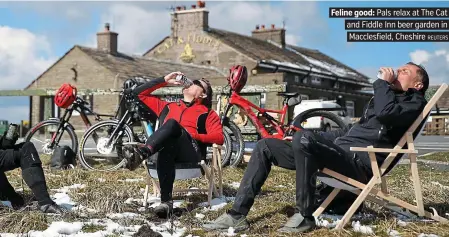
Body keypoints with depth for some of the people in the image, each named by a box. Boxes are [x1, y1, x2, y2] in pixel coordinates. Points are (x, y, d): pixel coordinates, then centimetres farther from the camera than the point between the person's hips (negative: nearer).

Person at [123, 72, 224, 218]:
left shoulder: (208, 113, 26)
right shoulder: (167, 107, 38)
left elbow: (219, 138, 8)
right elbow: (138, 94, 36)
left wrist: (193, 136, -7)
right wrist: (164, 80, 31)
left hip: (192, 151, -2)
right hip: (168, 146, 2)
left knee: (172, 123, -33)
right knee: (165, 148, -38)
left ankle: (142, 152, -55)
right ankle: (166, 202, -48)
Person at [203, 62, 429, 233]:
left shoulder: (414, 103, 3)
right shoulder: (388, 97, 31)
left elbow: (385, 113, -22)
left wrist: (384, 83, -3)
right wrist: (311, 139, 25)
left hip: (359, 161, -9)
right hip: (340, 150, 9)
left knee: (303, 138, -36)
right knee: (266, 146, 1)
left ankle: (305, 217, -23)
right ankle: (238, 214, -6)